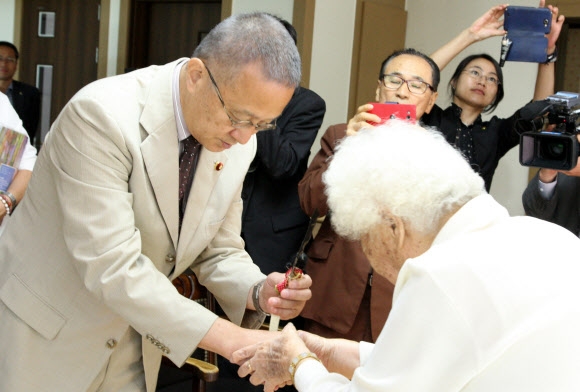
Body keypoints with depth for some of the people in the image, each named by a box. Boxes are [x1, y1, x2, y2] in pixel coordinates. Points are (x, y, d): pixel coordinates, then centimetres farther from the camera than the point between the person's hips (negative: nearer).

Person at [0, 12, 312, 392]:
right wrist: (232, 340, -32)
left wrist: (258, 293, -19)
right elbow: (111, 267, -31)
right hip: (43, 334, -5)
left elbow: (219, 250, 2)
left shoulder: (238, 141, -8)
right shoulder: (101, 113, -27)